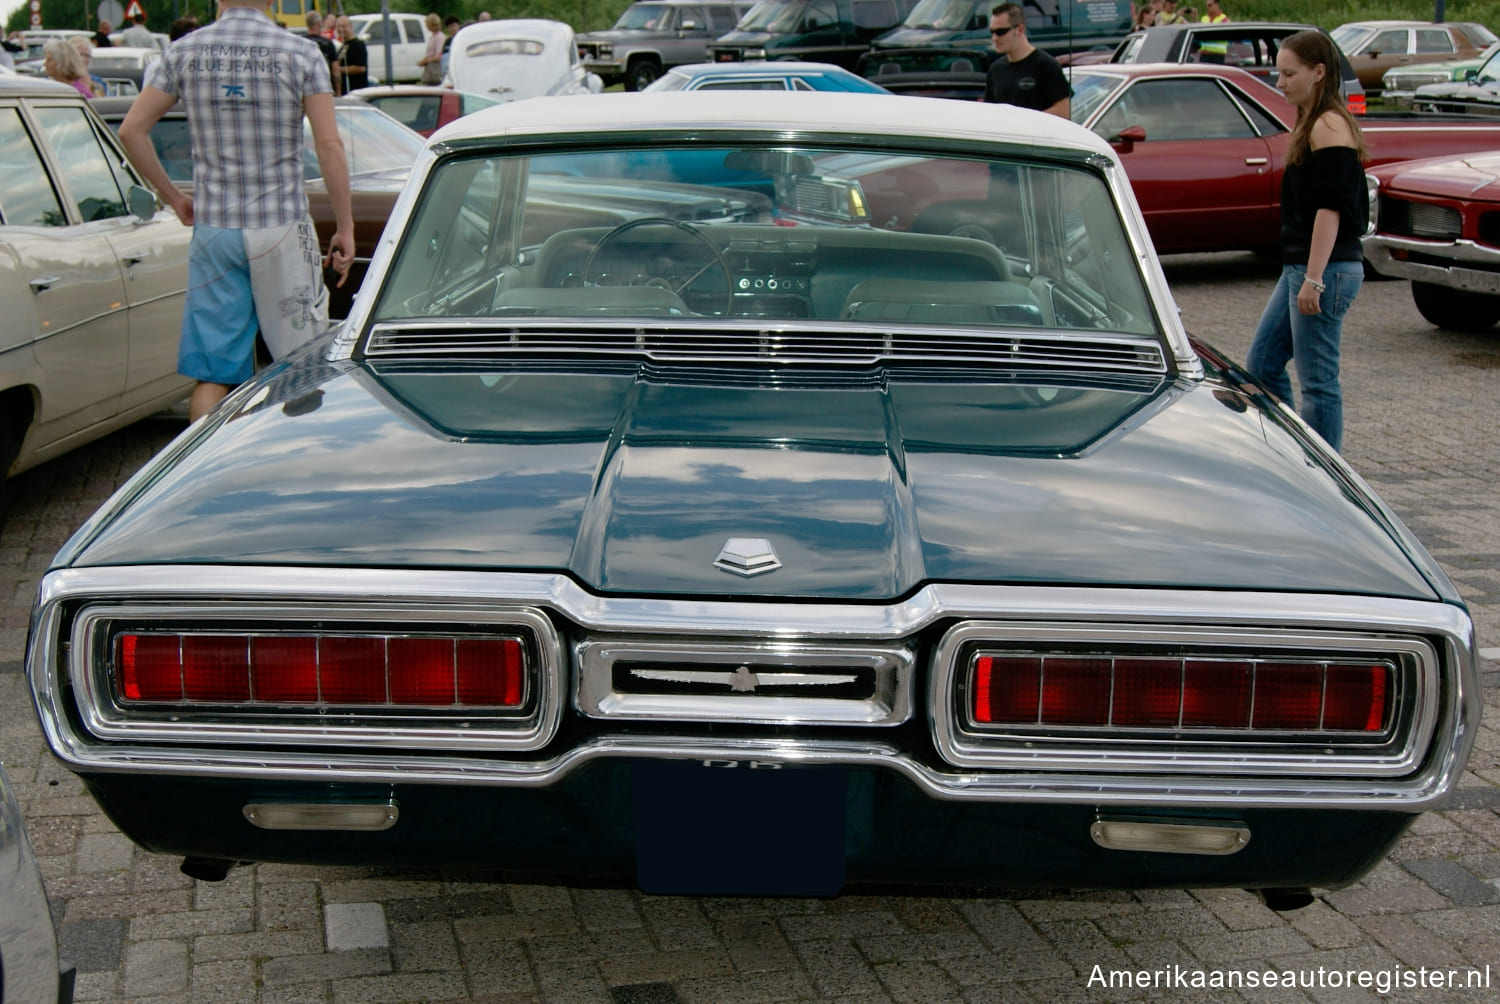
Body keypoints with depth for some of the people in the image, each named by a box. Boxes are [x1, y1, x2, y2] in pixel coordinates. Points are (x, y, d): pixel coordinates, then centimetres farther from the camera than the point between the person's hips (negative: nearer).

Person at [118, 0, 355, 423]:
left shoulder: (183, 52, 4)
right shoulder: (301, 53, -3)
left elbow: (132, 131, 1)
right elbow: (328, 144, -9)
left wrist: (172, 196, 12)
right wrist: (345, 228, -4)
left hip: (212, 227, 3)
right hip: (282, 229, -2)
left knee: (211, 372, 7)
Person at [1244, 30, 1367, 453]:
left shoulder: (1330, 126, -13)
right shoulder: (1311, 125, 16)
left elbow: (1330, 209, -19)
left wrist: (1313, 279, -22)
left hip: (1327, 270, -10)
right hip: (1299, 268, 10)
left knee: (1318, 381, -4)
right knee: (1261, 367, 13)